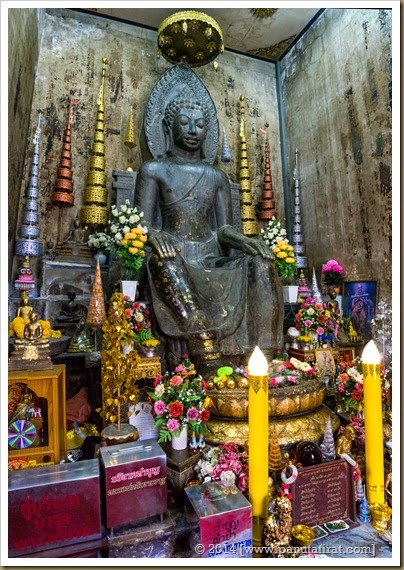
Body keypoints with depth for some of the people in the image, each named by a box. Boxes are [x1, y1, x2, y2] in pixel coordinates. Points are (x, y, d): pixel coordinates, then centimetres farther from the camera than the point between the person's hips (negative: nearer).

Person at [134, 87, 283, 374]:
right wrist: (155, 237, -24)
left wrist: (246, 242, -11)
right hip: (174, 257, -2)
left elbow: (224, 229, 11)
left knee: (261, 261, -24)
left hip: (210, 259, 3)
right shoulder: (154, 170, 11)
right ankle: (209, 364, -41)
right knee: (166, 262, -38)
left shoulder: (217, 176, 19)